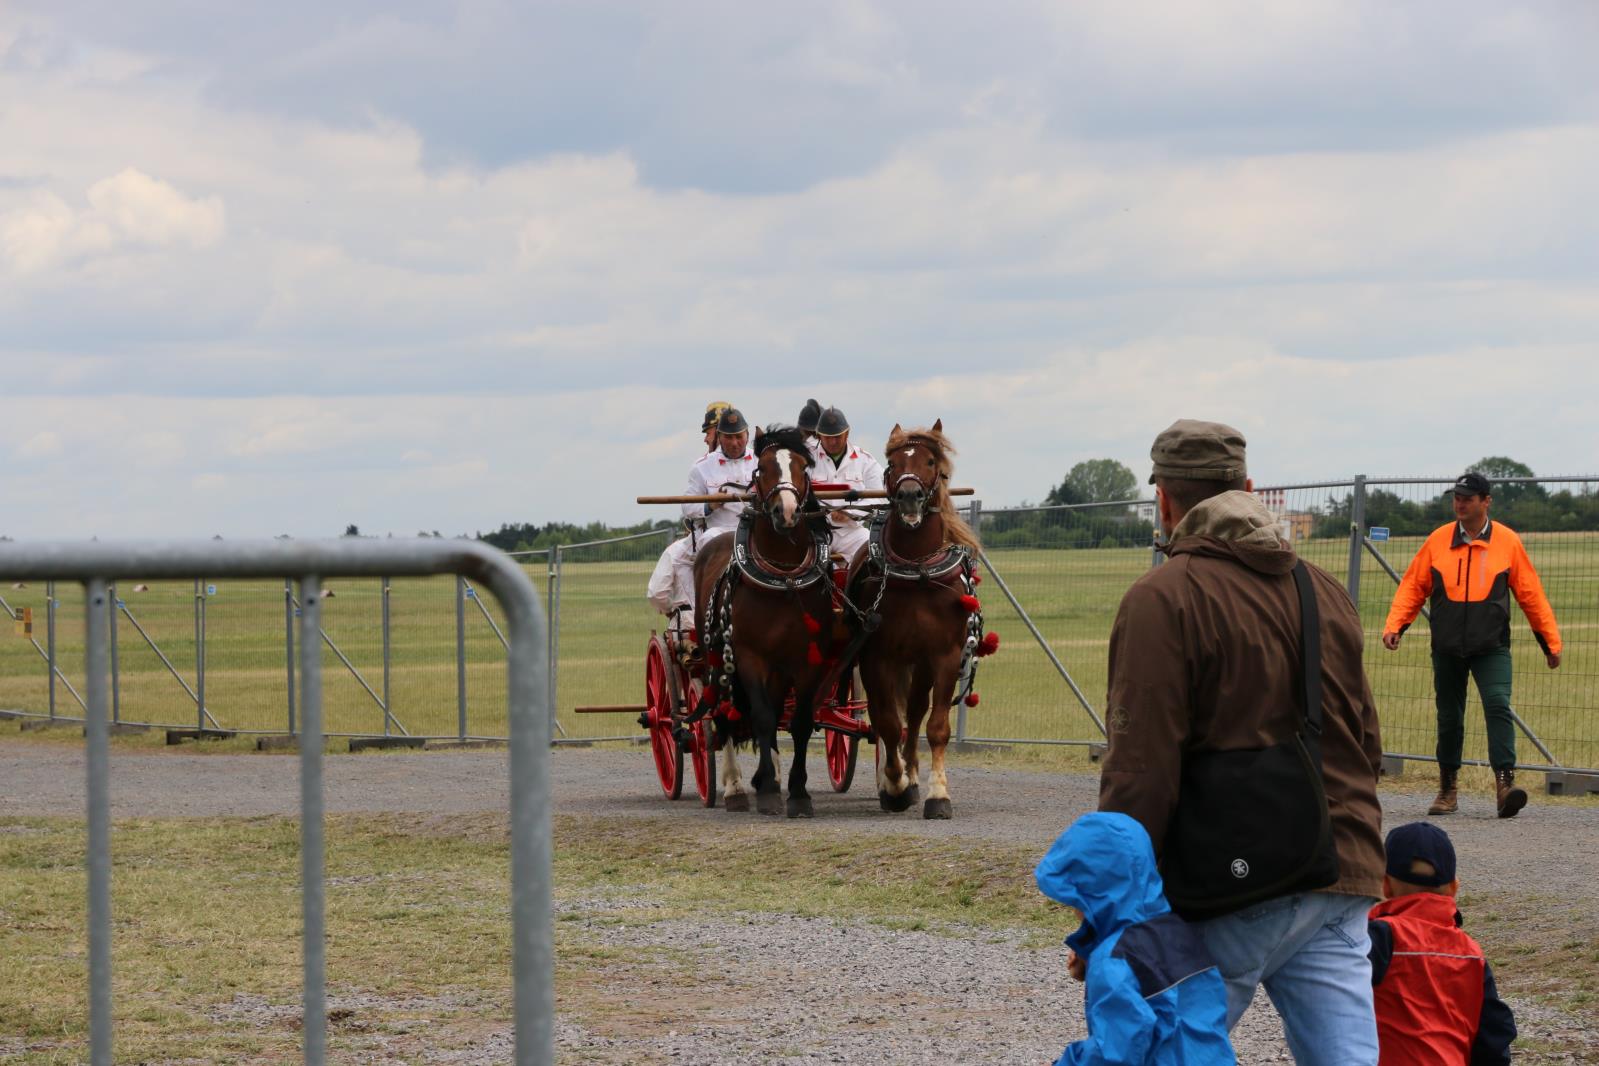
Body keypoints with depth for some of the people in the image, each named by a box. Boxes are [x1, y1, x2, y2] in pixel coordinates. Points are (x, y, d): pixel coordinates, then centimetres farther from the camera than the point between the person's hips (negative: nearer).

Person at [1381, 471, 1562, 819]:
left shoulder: (1508, 542, -1)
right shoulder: (1438, 540, 3)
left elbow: (1531, 594, 4)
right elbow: (1413, 586, 7)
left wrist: (1551, 641, 5)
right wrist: (1394, 625, -6)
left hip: (1492, 647, -2)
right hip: (1447, 647, 2)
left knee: (1498, 705, -20)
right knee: (1449, 716, 9)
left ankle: (1505, 782, -24)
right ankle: (1448, 788, 22)